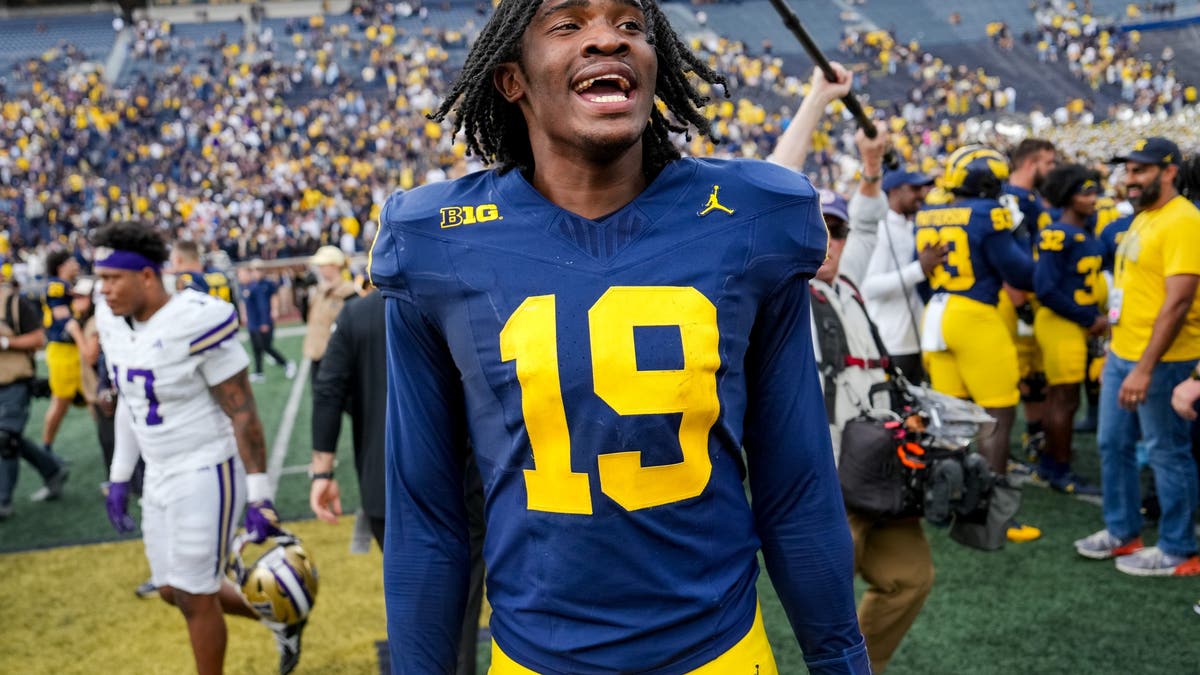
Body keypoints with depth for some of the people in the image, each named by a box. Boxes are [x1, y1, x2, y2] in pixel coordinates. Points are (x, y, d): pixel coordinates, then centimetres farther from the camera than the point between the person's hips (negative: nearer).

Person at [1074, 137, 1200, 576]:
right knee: (1113, 445, 16)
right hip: (1121, 354, 9)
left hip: (1160, 360, -9)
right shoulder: (1143, 218, 13)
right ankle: (1122, 532, 31)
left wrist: (1146, 368, -25)